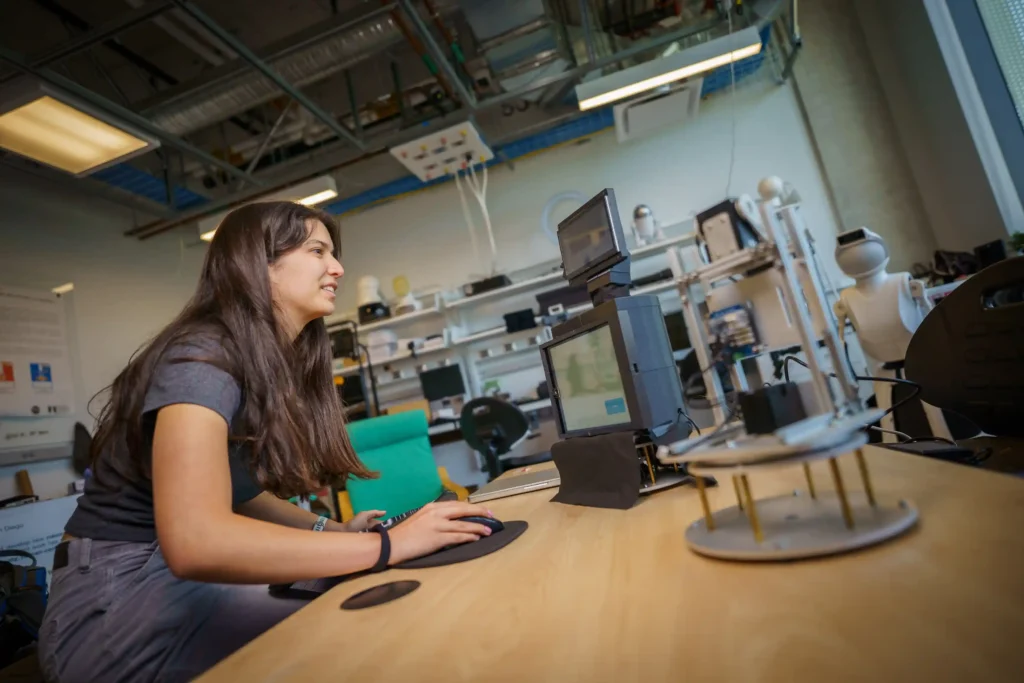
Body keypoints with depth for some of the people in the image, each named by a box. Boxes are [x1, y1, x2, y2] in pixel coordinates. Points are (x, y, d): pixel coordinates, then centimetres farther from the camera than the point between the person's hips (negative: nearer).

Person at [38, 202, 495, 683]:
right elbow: (194, 540, -35)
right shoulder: (203, 357, -22)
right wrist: (389, 544, -32)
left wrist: (331, 529, -4)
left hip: (184, 581, 8)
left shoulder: (274, 364, 3)